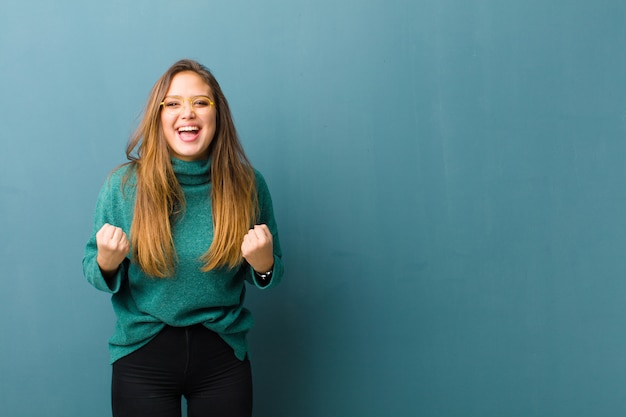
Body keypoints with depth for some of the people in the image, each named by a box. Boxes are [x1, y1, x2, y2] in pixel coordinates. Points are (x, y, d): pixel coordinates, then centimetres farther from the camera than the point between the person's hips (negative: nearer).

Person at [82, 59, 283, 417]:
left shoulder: (247, 184, -6)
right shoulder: (124, 185, -8)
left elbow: (271, 275, 5)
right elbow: (96, 274, 3)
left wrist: (263, 264, -17)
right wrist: (106, 262, -20)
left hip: (223, 356, 1)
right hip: (142, 356, 0)